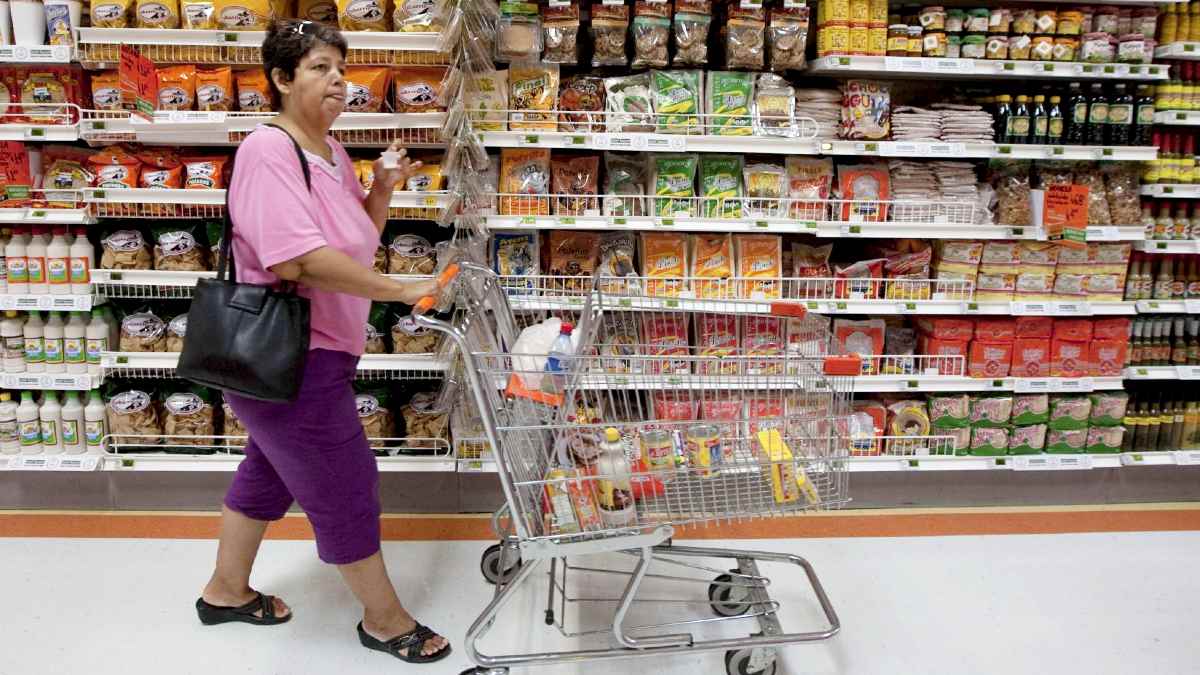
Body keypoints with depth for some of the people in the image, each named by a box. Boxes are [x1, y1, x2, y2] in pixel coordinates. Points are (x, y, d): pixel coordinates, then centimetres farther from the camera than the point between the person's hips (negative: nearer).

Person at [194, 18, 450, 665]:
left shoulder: (330, 151, 8)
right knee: (346, 489, 3)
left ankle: (226, 590, 45)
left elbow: (362, 235, 18)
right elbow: (296, 260, -32)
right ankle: (385, 621, 22)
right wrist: (403, 291, -28)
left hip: (309, 351, 10)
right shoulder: (268, 150, -21)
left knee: (270, 472, 24)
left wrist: (383, 187, -1)